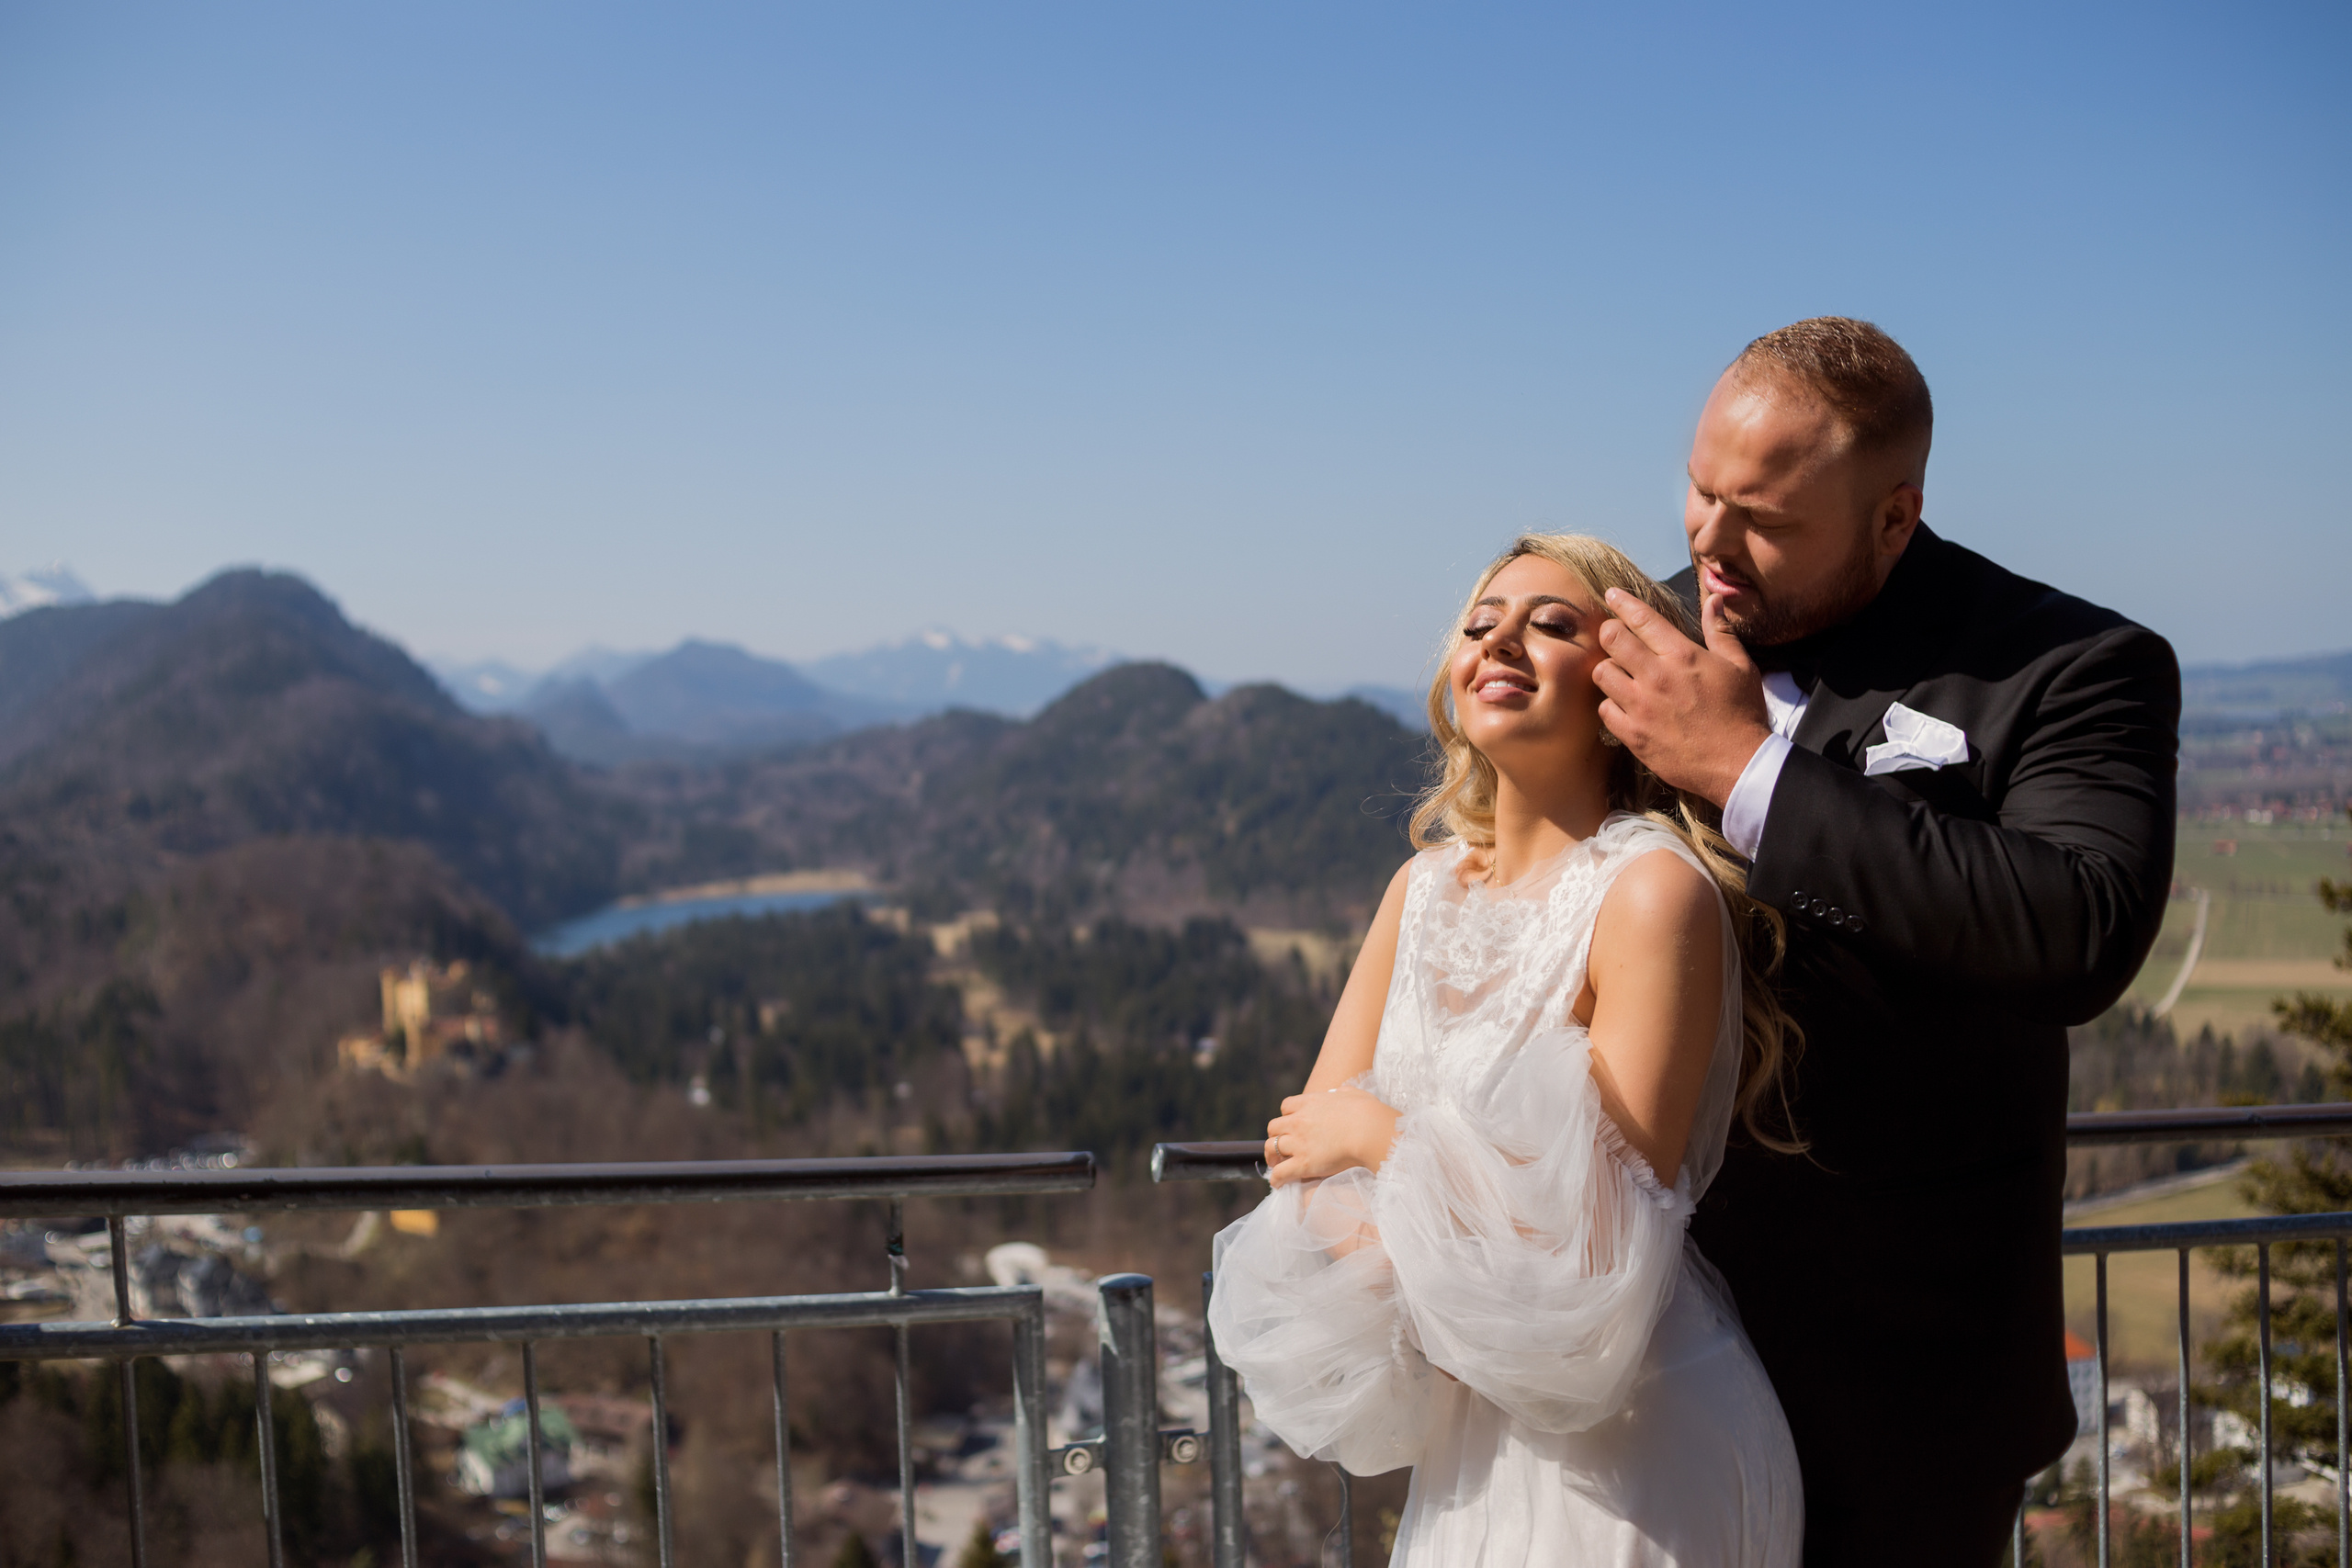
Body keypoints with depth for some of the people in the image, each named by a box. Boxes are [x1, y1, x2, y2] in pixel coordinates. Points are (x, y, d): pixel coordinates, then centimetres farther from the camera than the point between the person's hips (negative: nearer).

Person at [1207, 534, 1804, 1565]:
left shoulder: (1654, 891, -20)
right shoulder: (1427, 885, 2)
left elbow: (1600, 1232, -23)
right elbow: (1305, 1147, 1)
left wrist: (1381, 1133, -14)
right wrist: (1397, 1257, -18)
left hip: (1628, 1450, -6)